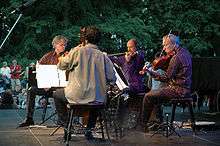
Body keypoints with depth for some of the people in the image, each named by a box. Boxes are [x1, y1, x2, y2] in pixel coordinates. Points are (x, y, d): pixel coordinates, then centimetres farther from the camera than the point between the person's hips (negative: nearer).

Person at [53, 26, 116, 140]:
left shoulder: (78, 51, -7)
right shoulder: (103, 56, 1)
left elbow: (61, 66, 6)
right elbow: (111, 79, 2)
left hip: (78, 95, -3)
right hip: (98, 99, 3)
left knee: (57, 94, 26)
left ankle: (67, 126, 23)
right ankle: (89, 129, 32)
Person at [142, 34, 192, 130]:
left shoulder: (176, 58, -22)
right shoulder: (185, 52, 7)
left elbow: (166, 78, -20)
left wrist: (150, 72, -18)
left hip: (178, 90, -10)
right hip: (185, 88, 10)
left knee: (148, 97, -7)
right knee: (154, 93, 24)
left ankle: (143, 124, 6)